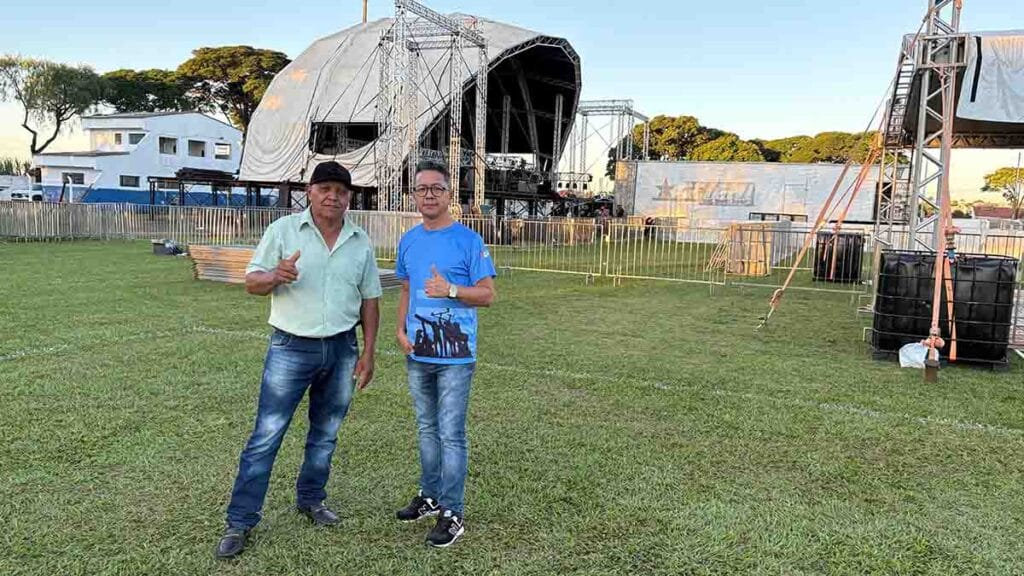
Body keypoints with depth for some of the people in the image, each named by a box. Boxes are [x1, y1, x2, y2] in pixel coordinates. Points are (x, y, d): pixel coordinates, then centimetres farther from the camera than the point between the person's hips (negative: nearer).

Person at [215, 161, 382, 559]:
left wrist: (368, 352, 4)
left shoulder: (361, 243, 5)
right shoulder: (283, 230, -4)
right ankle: (240, 522, 7)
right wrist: (276, 276, -26)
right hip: (291, 349, -3)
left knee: (325, 435, 15)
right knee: (265, 437, -2)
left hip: (341, 349, 4)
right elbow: (252, 282, -4)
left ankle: (311, 500, 34)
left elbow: (369, 300, 9)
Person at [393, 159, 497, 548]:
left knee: (451, 435, -3)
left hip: (454, 356, -6)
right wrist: (401, 329, 3)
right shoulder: (409, 241, 9)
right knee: (427, 429, 18)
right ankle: (430, 496, 33)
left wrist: (450, 289, -22)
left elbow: (488, 295, -7)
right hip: (417, 355, 6)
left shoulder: (468, 240, -8)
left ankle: (452, 513, 8)